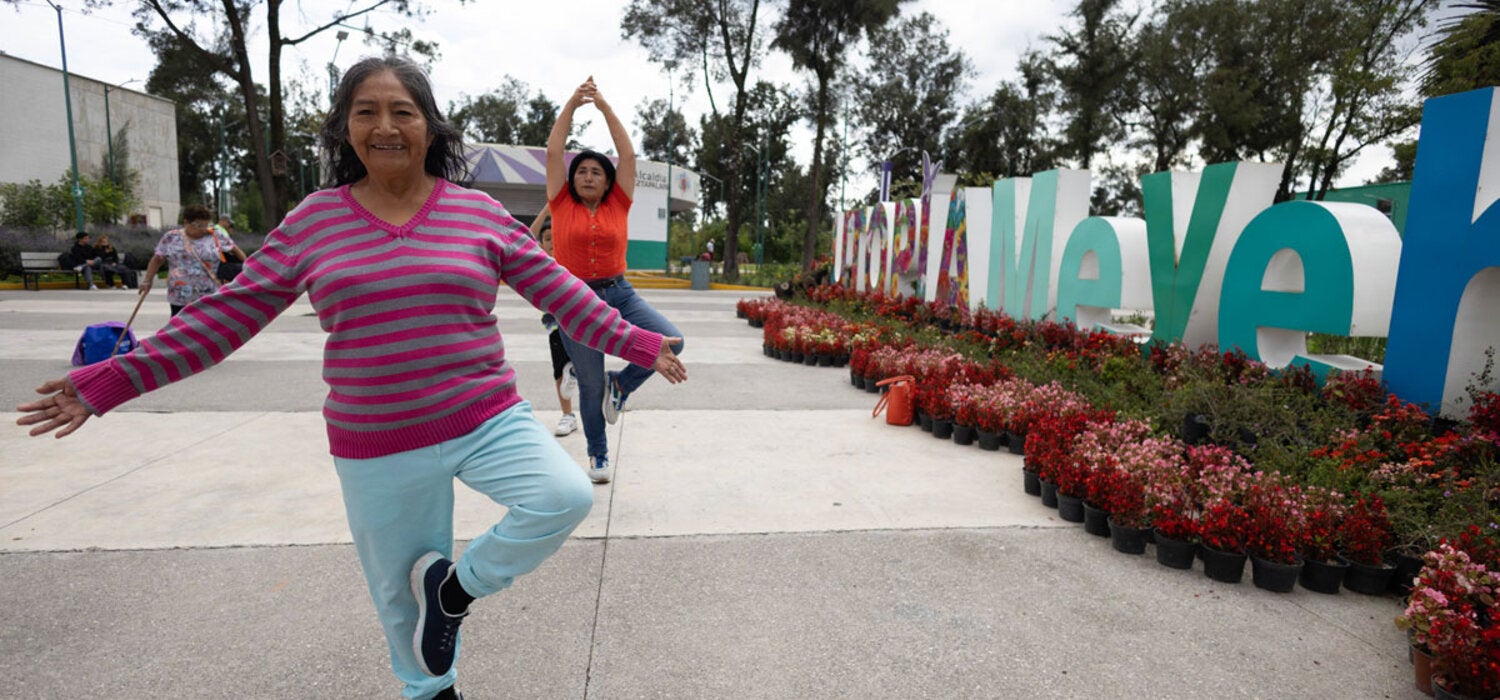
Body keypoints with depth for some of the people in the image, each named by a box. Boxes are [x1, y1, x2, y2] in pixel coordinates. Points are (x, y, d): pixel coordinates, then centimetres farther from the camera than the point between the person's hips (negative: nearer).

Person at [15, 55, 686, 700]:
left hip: (486, 420, 0)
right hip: (376, 446, 1)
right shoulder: (313, 219, 1)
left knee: (566, 497, -24)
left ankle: (454, 588, 3)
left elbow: (557, 289, 0)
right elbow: (229, 312, 4)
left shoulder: (479, 211, -1)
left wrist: (636, 343, -4)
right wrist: (112, 381, 2)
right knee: (399, 587, 15)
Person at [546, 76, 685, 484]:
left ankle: (621, 385, 8)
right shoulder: (562, 205, 3)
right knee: (590, 384, 7)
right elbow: (553, 151, 0)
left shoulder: (618, 205, 6)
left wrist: (605, 108, 1)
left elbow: (628, 154, 2)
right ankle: (598, 454, 29)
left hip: (619, 294, 2)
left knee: (672, 342, -19)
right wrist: (571, 104, -1)